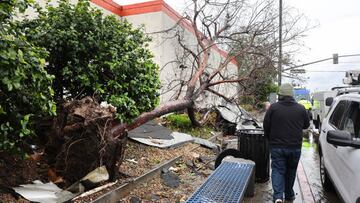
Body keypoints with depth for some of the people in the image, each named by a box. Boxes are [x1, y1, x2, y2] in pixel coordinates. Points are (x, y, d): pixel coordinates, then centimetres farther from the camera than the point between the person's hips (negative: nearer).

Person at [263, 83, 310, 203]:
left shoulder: (273, 107, -9)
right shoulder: (300, 109, -2)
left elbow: (266, 126, -3)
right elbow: (306, 125, 12)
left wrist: (270, 139, 13)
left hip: (277, 146, -2)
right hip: (295, 147, 2)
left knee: (277, 171, 5)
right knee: (291, 171, 18)